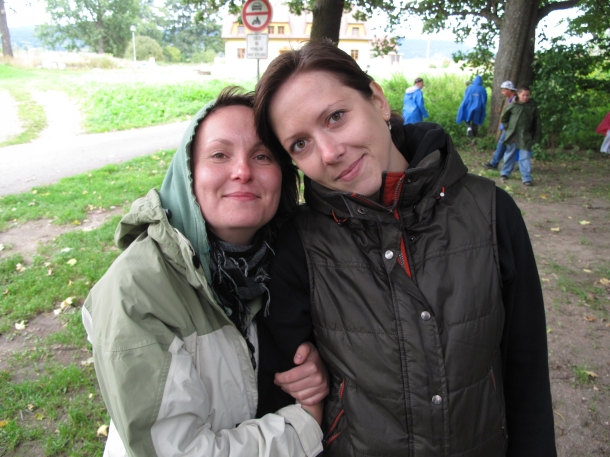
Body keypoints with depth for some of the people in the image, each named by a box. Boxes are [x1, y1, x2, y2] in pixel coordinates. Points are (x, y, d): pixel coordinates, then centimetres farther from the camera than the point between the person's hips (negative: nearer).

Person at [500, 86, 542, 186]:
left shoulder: (532, 106, -1)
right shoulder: (513, 105, -3)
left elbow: (537, 122, 3)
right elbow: (504, 117, 12)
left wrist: (537, 137, 0)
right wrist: (508, 127, 3)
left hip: (525, 137, -1)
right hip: (512, 135, 1)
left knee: (525, 157, -1)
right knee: (509, 155, 13)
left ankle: (526, 178, 3)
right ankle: (505, 173, 27)